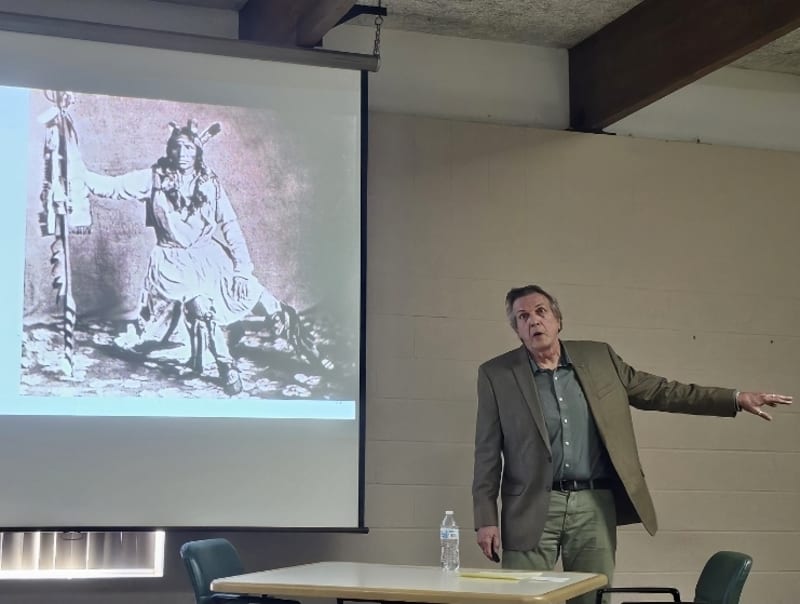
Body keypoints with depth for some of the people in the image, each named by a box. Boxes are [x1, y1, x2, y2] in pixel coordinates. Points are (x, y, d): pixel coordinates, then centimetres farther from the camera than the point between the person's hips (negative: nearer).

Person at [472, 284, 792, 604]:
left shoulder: (598, 358, 7)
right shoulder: (496, 374, 1)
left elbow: (659, 392, 12)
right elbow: (487, 453, 1)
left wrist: (737, 399, 6)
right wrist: (486, 519, -5)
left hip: (595, 506, 2)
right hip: (532, 508, -2)